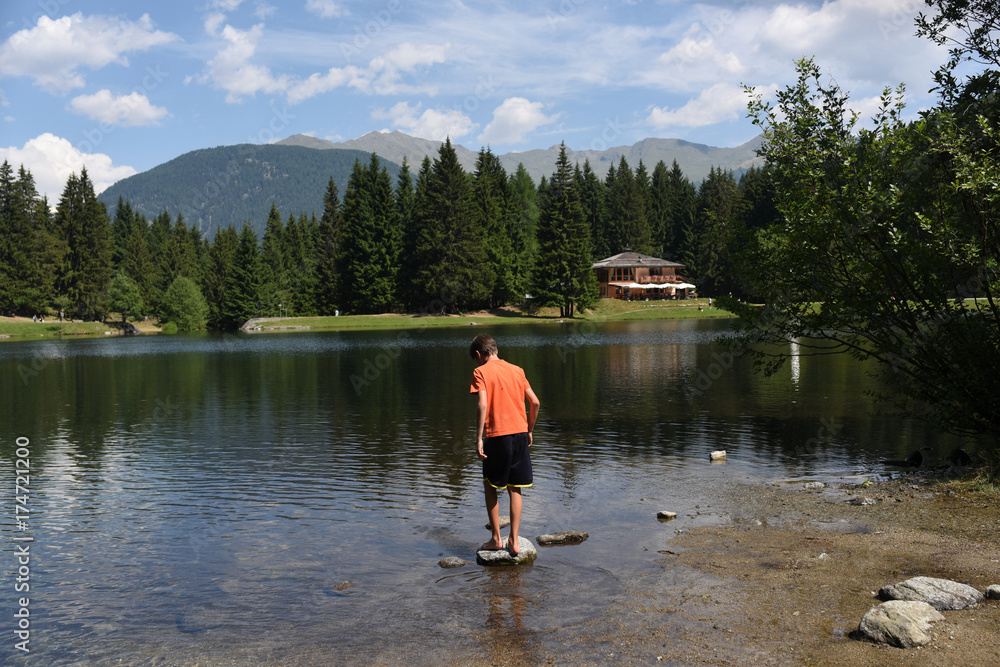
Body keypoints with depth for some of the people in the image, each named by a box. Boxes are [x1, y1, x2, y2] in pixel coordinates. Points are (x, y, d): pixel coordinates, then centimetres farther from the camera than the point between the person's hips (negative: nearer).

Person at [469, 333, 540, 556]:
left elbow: (482, 405, -15)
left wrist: (479, 438, -12)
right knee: (515, 489, 11)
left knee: (490, 486, 13)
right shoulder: (516, 370, 11)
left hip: (497, 435, -4)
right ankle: (514, 541, 10)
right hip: (520, 433, 4)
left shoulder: (481, 372, -3)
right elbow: (535, 402, 9)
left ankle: (496, 538, 15)